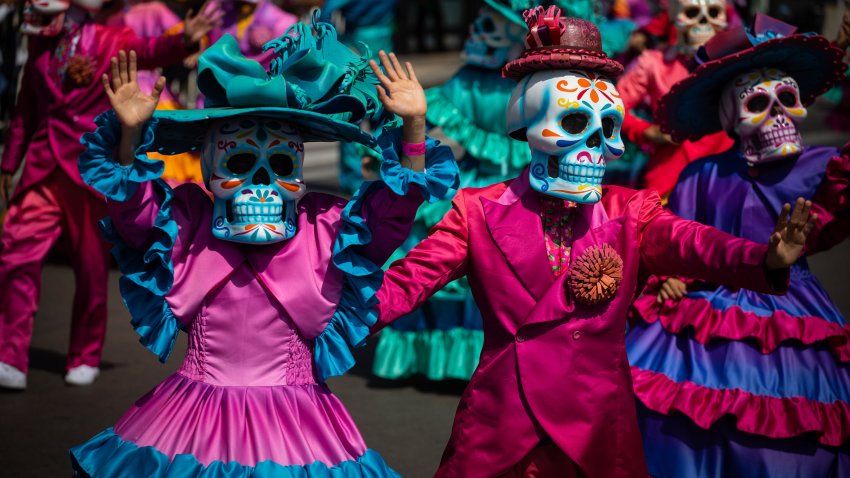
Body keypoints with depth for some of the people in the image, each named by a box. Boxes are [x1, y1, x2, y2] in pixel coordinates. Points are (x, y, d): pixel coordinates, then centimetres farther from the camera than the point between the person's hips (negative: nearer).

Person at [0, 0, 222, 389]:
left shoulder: (110, 42, 0)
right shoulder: (40, 49, 12)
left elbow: (151, 51, -19)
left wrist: (185, 41, -40)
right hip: (43, 168, 3)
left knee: (92, 268, 4)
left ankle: (85, 359, 18)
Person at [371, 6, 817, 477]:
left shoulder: (630, 213, 5)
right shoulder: (481, 211, 2)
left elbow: (688, 243, -13)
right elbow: (409, 277, -5)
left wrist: (766, 260, -34)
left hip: (599, 436, 1)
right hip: (500, 432, -1)